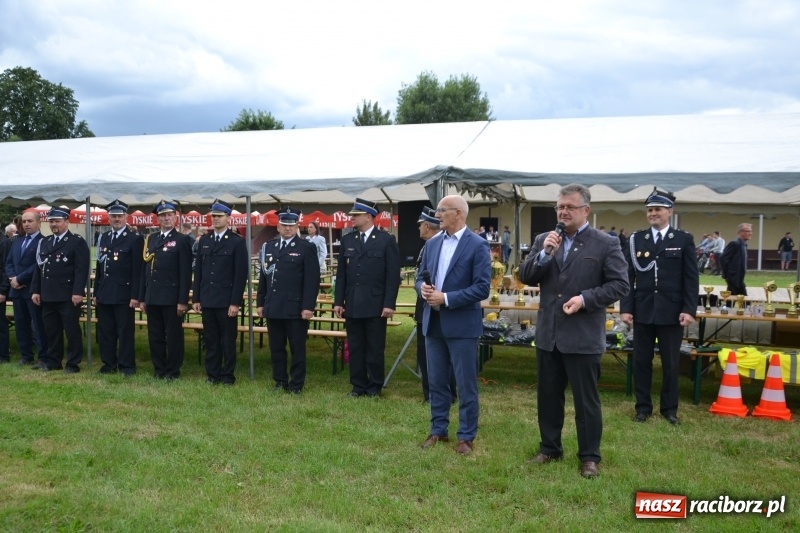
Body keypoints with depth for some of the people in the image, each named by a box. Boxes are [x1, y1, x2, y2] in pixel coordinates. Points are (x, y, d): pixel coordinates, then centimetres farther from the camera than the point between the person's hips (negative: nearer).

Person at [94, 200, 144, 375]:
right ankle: (109, 363, 21)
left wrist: (135, 296, -14)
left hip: (124, 294, -6)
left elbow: (137, 270, -9)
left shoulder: (135, 240, -4)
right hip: (104, 294, 6)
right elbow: (99, 268, 16)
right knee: (105, 331, 10)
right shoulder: (103, 238, 15)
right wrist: (96, 293, 12)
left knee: (125, 332, 0)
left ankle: (127, 365, 8)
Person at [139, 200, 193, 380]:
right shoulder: (151, 239, 13)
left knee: (173, 335, 2)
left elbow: (185, 273, -8)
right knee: (155, 336, 11)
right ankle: (159, 369, 22)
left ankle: (173, 371, 13)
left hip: (172, 298, -5)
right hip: (152, 297, 5)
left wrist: (183, 301, -13)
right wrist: (142, 298, 9)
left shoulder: (182, 240, -4)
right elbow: (145, 269, 13)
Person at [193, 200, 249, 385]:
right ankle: (212, 375, 19)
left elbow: (241, 274, -8)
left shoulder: (237, 242, -4)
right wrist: (196, 298, 6)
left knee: (228, 340, 3)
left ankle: (228, 376, 12)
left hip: (226, 301, -4)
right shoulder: (204, 241, 11)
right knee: (210, 340, 10)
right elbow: (198, 271, 12)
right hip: (207, 300, 5)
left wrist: (235, 302, -13)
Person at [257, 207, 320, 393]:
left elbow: (312, 280, -8)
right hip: (273, 307, 5)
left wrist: (308, 306, -14)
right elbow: (263, 277, 15)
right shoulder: (268, 247, 13)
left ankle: (296, 384, 14)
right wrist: (260, 302, 10)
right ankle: (280, 381, 23)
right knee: (276, 348, 11)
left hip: (296, 308, -5)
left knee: (297, 348, 4)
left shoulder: (307, 248, -3)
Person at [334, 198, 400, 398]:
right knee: (355, 348, 9)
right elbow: (341, 273, 11)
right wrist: (338, 301, 5)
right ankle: (358, 385, 19)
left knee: (375, 349, 4)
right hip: (352, 305, 4)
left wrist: (389, 304, -11)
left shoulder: (387, 240, -3)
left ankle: (375, 387, 16)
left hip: (375, 305, -4)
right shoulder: (347, 240, 10)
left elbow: (393, 275, -6)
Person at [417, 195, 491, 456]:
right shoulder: (432, 243, 10)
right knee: (436, 382, 14)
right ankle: (438, 430, 27)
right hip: (433, 322, 6)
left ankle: (467, 436, 16)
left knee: (466, 384, 4)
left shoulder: (478, 245, -10)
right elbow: (421, 276, 16)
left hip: (462, 324, -6)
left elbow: (482, 288, -15)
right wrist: (423, 287, -8)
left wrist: (446, 298, -19)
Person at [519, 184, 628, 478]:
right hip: (548, 334, 5)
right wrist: (544, 253, -14)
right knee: (548, 396, 15)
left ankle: (589, 456, 19)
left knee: (586, 400, 5)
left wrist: (586, 299, -20)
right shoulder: (543, 240, 8)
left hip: (583, 336, -4)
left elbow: (619, 284, -8)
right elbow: (525, 277, 2)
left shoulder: (606, 243, -4)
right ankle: (550, 448, 31)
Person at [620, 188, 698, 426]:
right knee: (641, 361, 8)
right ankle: (643, 406, 20)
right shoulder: (636, 239, 5)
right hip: (643, 311, 2)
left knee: (670, 362, 8)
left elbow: (691, 278, -1)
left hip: (672, 312, -1)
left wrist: (689, 309, -9)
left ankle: (669, 408, 21)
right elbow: (628, 276, 3)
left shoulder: (684, 240, 2)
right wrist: (625, 308, -3)